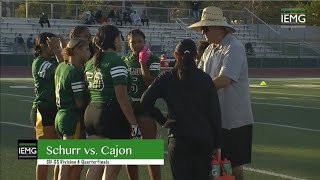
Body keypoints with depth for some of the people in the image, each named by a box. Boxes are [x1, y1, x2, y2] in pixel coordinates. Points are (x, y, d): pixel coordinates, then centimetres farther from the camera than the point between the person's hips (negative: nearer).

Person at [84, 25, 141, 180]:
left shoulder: (90, 63, 13)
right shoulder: (115, 61, -11)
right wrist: (133, 123, -15)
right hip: (112, 115, -8)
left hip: (91, 114, 8)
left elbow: (88, 92, 15)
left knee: (96, 166, 11)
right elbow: (122, 96, -17)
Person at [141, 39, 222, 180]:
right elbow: (215, 113, 1)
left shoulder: (166, 78, -1)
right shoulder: (205, 79, 1)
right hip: (204, 139, 2)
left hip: (179, 139, -2)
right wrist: (216, 144, 7)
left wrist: (162, 120, 1)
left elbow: (146, 101, -9)